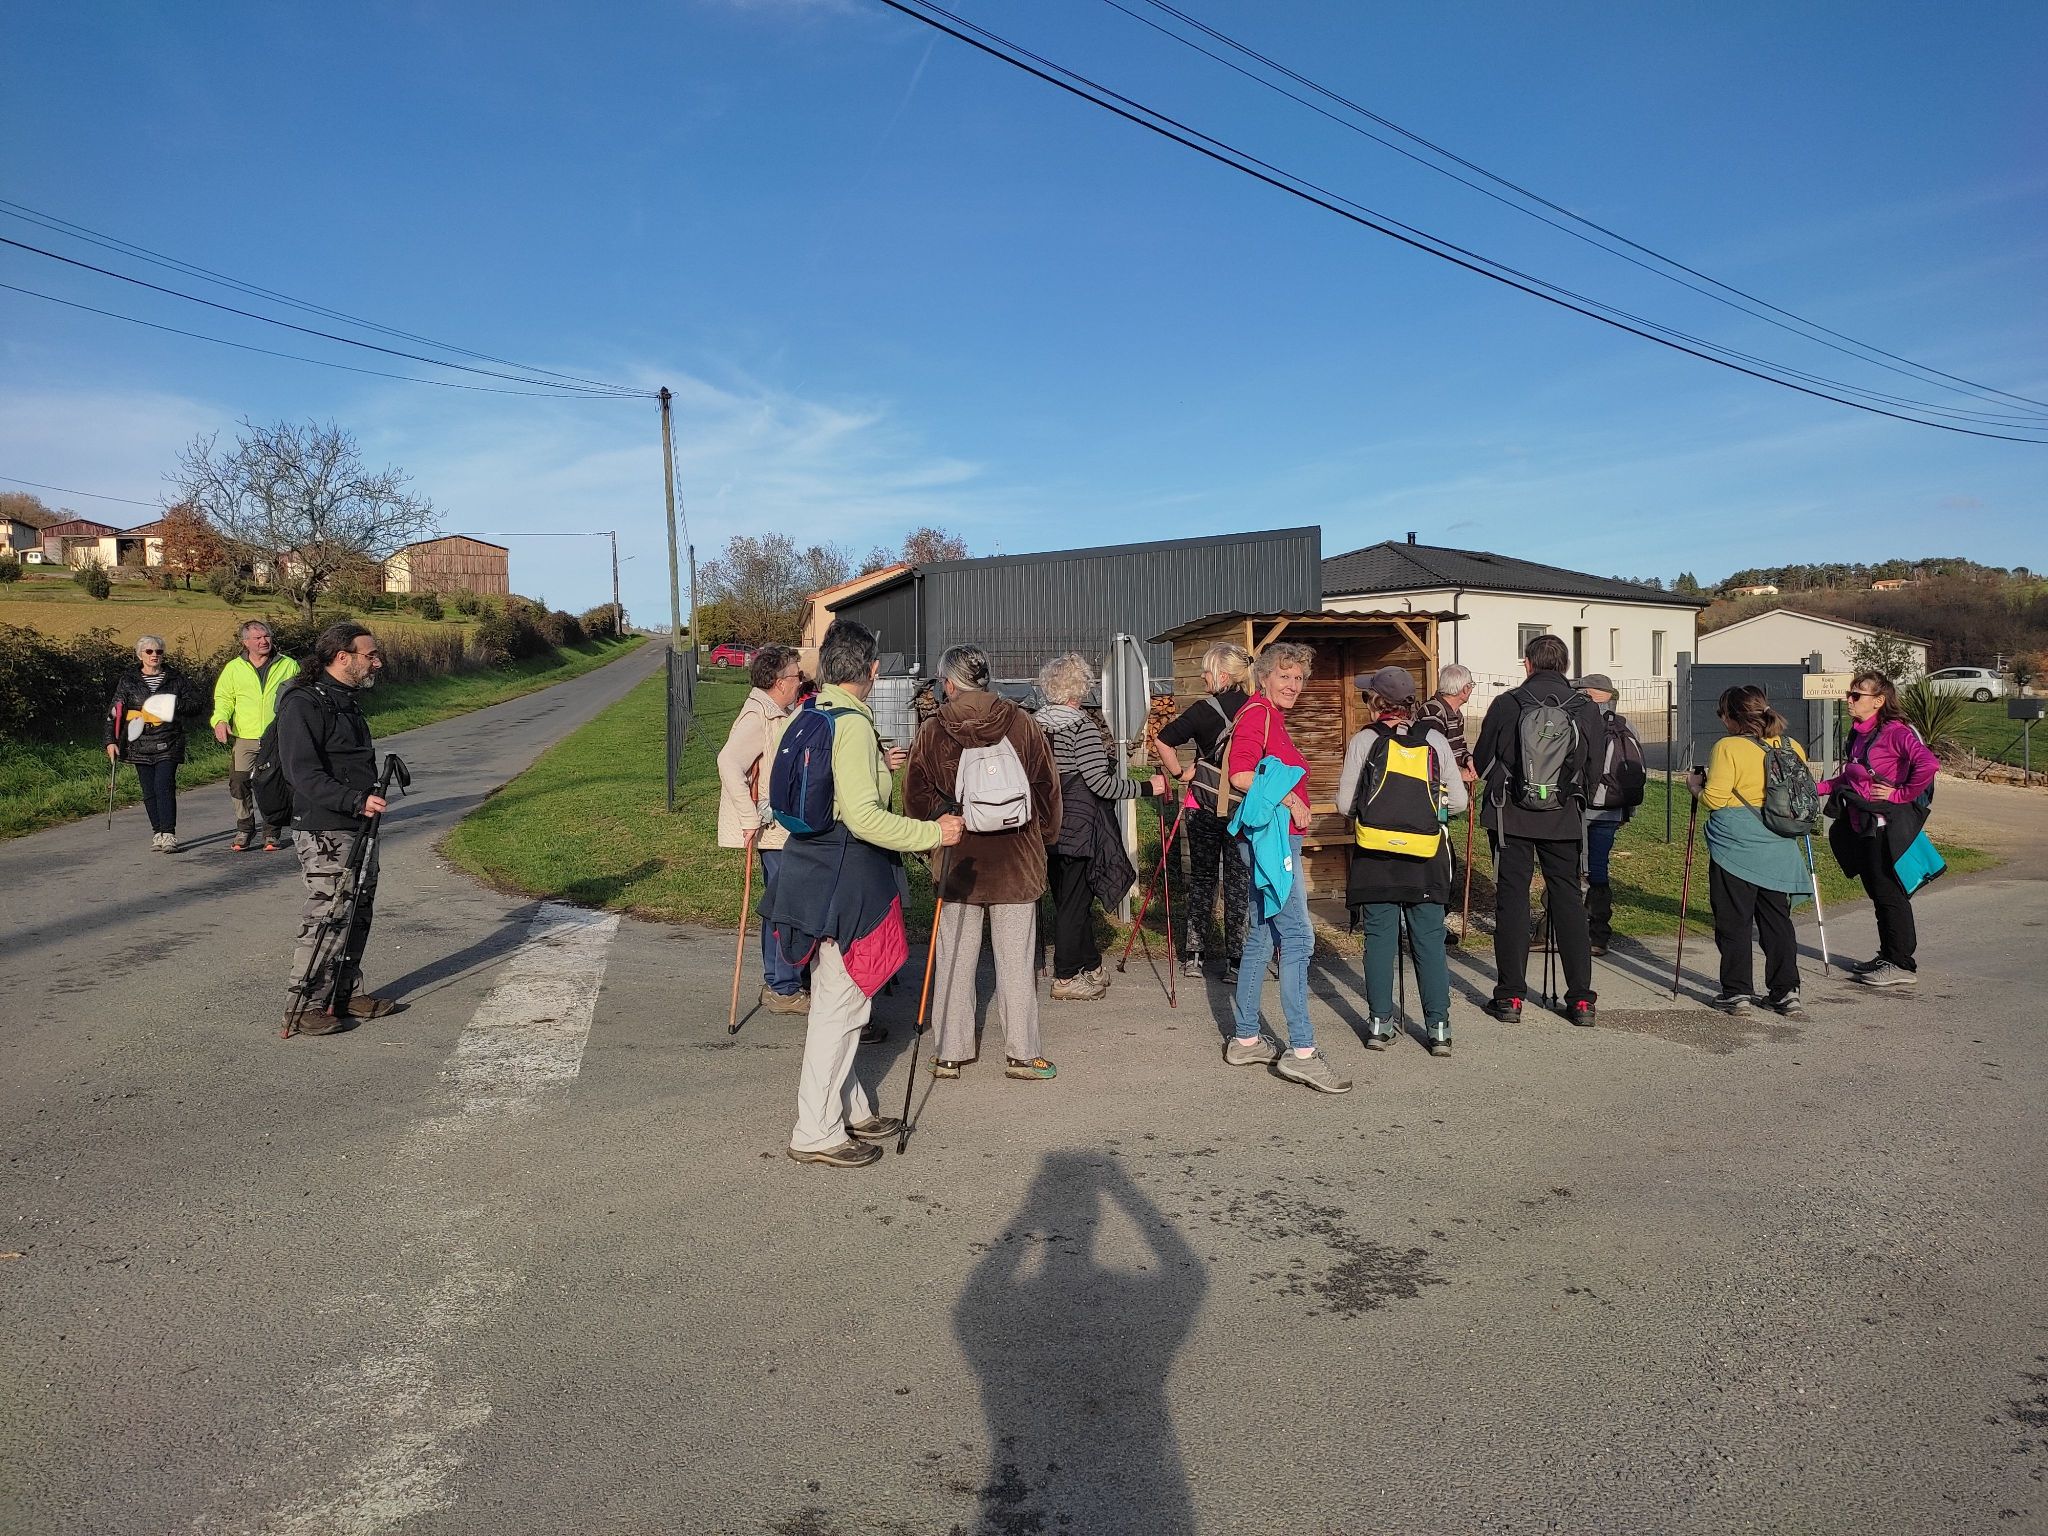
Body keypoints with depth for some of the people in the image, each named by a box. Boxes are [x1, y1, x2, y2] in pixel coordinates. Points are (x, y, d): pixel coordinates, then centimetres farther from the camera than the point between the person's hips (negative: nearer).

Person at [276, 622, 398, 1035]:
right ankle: (301, 1007, 3)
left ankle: (346, 993, 25)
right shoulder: (303, 704, -15)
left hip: (359, 830, 10)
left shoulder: (348, 700, 16)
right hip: (325, 833, -10)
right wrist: (357, 800, -29)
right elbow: (304, 774, -23)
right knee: (324, 918, -6)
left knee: (358, 915, 14)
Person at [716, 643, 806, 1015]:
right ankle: (783, 989, 3)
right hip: (773, 830, -10)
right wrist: (750, 819, -29)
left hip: (781, 828, 10)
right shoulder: (757, 716, -18)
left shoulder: (778, 715, 13)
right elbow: (728, 762, -29)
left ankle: (776, 982, 27)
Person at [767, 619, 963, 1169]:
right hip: (846, 880, -10)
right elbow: (863, 817, -26)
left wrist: (877, 768, 27)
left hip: (812, 868, 10)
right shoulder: (853, 726, -19)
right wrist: (932, 833, -18)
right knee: (841, 1004, 0)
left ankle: (851, 1110, 32)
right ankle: (816, 1133, 8)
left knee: (835, 1000, 18)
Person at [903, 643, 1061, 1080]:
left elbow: (915, 797, 1)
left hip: (957, 860, 0)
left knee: (955, 959, 9)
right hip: (1016, 860, 0)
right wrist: (1045, 839, 16)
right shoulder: (1021, 723, -3)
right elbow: (1047, 786, 3)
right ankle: (1021, 1053, 12)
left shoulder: (931, 732, -4)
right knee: (1016, 959, 7)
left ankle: (950, 1053, 15)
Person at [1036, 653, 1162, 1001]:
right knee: (1074, 900, 3)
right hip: (1078, 826, -7)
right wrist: (1146, 787, -12)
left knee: (1068, 897, 15)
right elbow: (1100, 782, -19)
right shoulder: (1082, 727, -16)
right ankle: (1065, 979, 10)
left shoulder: (1036, 724, 5)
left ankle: (1091, 967, 28)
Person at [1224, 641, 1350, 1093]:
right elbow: (1240, 775, -23)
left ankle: (1246, 1039, 20)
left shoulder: (1274, 718, 20)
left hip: (1280, 839, 10)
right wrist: (1287, 800, -16)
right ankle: (1301, 1050, -11)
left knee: (1261, 938, 13)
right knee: (1298, 938, -12)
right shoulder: (1256, 712, -10)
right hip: (1268, 837, -10)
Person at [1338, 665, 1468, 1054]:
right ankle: (1438, 1027, 6)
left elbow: (1345, 803, -3)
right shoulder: (1435, 740, 0)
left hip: (1376, 857, -1)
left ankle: (1380, 1023, 10)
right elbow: (1458, 801, 3)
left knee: (1380, 938, 8)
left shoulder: (1363, 741, -5)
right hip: (1426, 860, 1)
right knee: (1429, 941, 6)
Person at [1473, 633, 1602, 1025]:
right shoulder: (1587, 710, -1)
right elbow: (1592, 772, 6)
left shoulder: (1506, 704, -7)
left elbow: (1481, 762, 1)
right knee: (1568, 899, 9)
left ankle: (1510, 996, 5)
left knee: (1512, 898, 4)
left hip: (1510, 815, -2)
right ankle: (1580, 999, 9)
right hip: (1564, 819, 2)